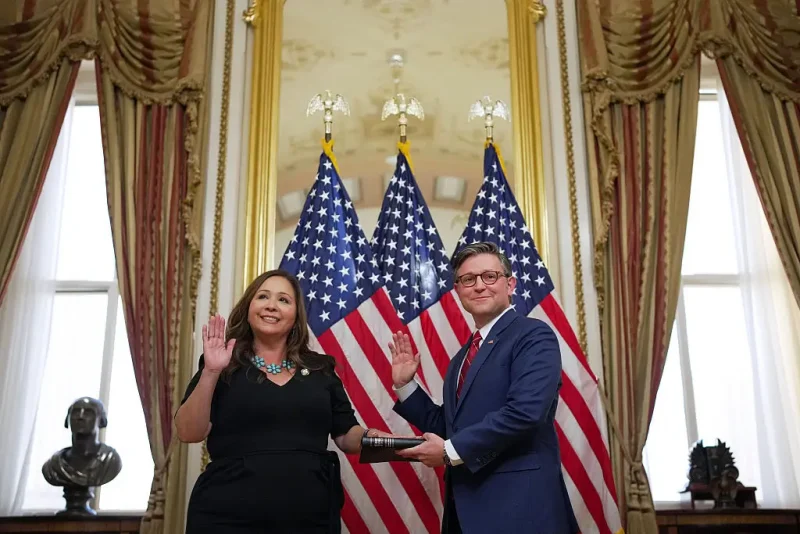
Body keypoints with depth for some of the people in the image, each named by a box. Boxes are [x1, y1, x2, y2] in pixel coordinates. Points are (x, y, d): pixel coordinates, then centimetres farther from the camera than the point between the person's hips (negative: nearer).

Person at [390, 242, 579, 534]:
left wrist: (451, 450, -15)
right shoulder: (464, 356, 17)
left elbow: (525, 412, -22)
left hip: (517, 503, -8)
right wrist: (405, 384, 8)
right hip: (467, 503, 8)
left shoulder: (534, 336, -9)